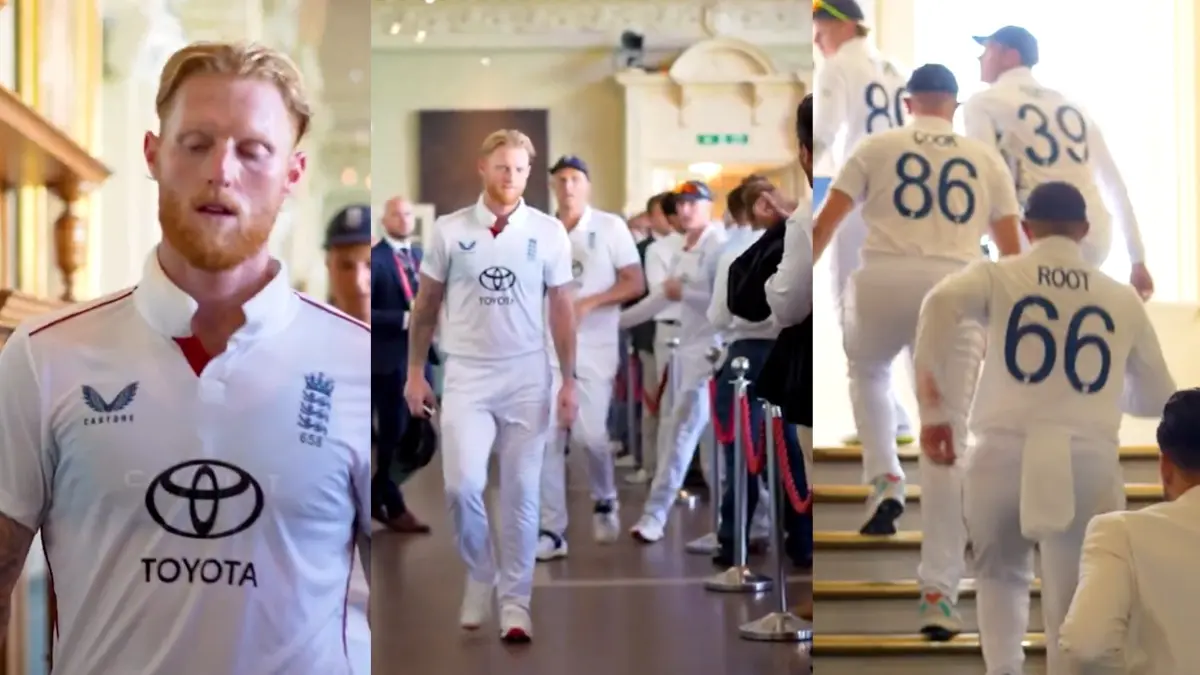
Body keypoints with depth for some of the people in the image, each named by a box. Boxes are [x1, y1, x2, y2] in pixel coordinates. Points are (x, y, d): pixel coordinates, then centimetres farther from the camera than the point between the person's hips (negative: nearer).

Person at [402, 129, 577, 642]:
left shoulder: (549, 232, 1)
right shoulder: (449, 230, 1)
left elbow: (562, 309, 4)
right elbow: (426, 305, 7)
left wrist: (569, 382, 0)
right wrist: (415, 373, 5)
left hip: (527, 380, 0)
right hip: (466, 377, 0)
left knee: (521, 495, 3)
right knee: (462, 485, -11)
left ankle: (514, 600, 15)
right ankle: (479, 577, 15)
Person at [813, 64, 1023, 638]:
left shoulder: (877, 147, 13)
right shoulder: (986, 159, 19)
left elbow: (824, 225, 6)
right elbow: (1011, 250, 18)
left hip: (882, 283, -1)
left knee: (866, 373, 34)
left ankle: (884, 481, 13)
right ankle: (939, 594, -1)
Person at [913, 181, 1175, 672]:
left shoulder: (997, 276, 10)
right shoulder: (1122, 299, 17)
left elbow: (942, 304, -12)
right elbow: (1158, 398, 25)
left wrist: (934, 411, -7)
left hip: (1005, 451, 0)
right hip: (1088, 460, 0)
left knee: (1000, 574, 26)